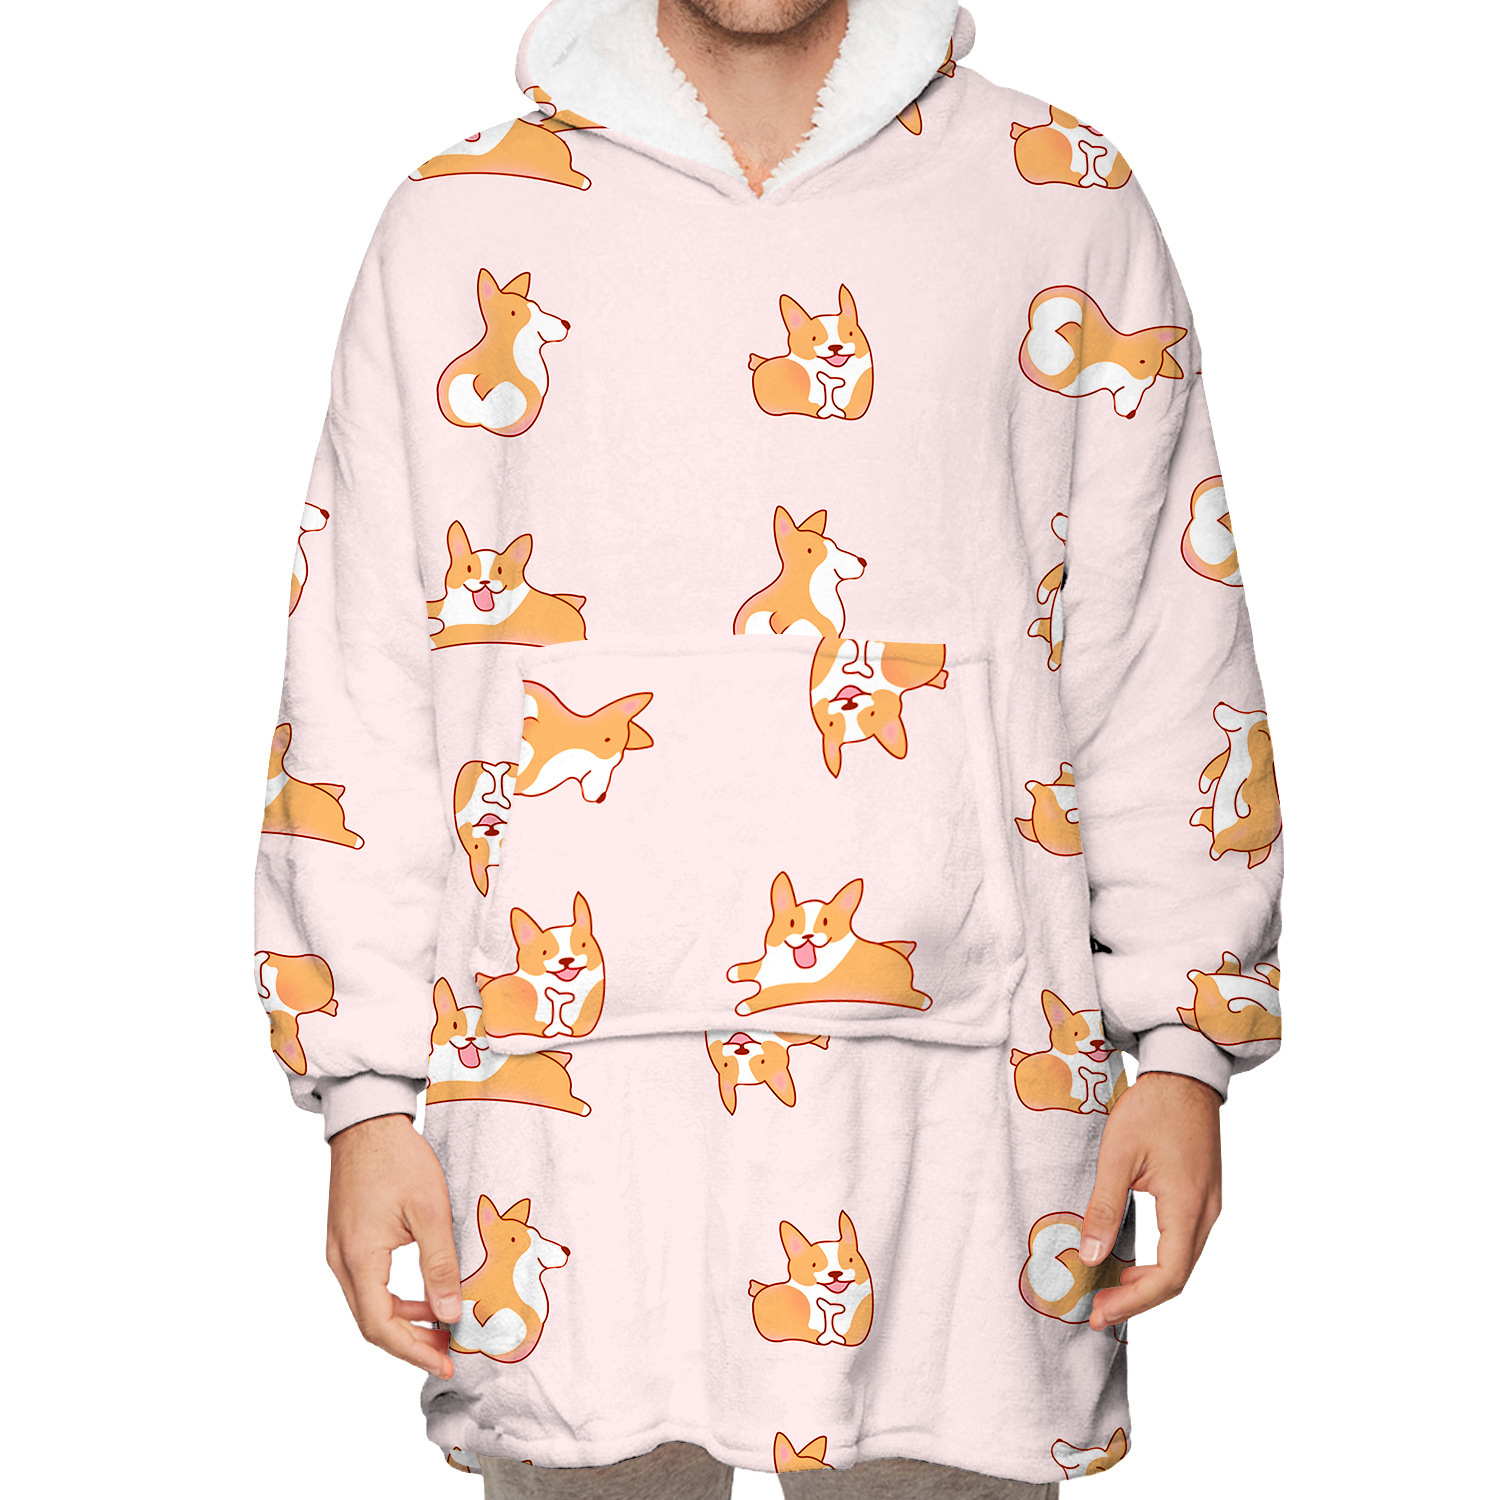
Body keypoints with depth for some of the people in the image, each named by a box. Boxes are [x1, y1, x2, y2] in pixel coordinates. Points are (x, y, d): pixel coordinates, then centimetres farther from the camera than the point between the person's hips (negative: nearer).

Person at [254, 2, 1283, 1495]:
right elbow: (358, 685, 7)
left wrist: (1183, 1047, 2)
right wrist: (365, 1096, 2)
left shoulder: (1066, 204, 10)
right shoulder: (463, 224, 9)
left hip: (959, 1090, 0)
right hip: (568, 1104, 0)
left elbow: (1169, 654, 9)